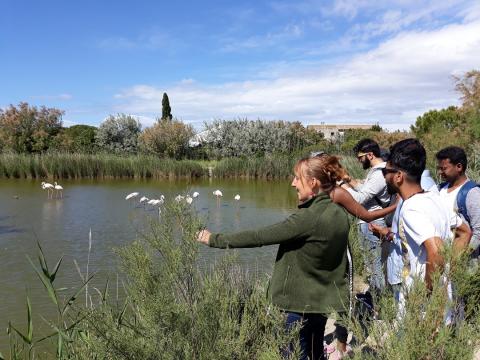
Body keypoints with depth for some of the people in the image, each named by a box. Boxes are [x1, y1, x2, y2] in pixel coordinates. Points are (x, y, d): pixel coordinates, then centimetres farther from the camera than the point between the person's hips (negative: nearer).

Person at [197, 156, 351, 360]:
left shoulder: (307, 218, -24)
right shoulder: (340, 214, 1)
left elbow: (258, 237, -23)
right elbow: (342, 260, 12)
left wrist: (215, 240, -15)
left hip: (302, 304, -8)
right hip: (324, 300, 8)